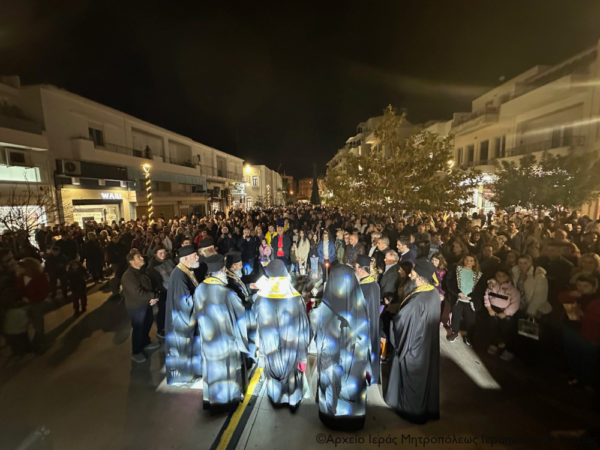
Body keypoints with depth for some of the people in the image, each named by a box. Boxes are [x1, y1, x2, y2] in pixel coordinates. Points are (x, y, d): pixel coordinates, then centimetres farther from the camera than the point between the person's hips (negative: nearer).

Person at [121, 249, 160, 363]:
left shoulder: (140, 271, 2)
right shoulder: (128, 276, -26)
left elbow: (148, 286, 4)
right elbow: (138, 293, -30)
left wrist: (151, 298, -12)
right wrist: (152, 297, -18)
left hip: (146, 304, 8)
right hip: (136, 307, -8)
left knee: (147, 324, 24)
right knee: (138, 328, 7)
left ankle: (146, 343, 47)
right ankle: (136, 353, 28)